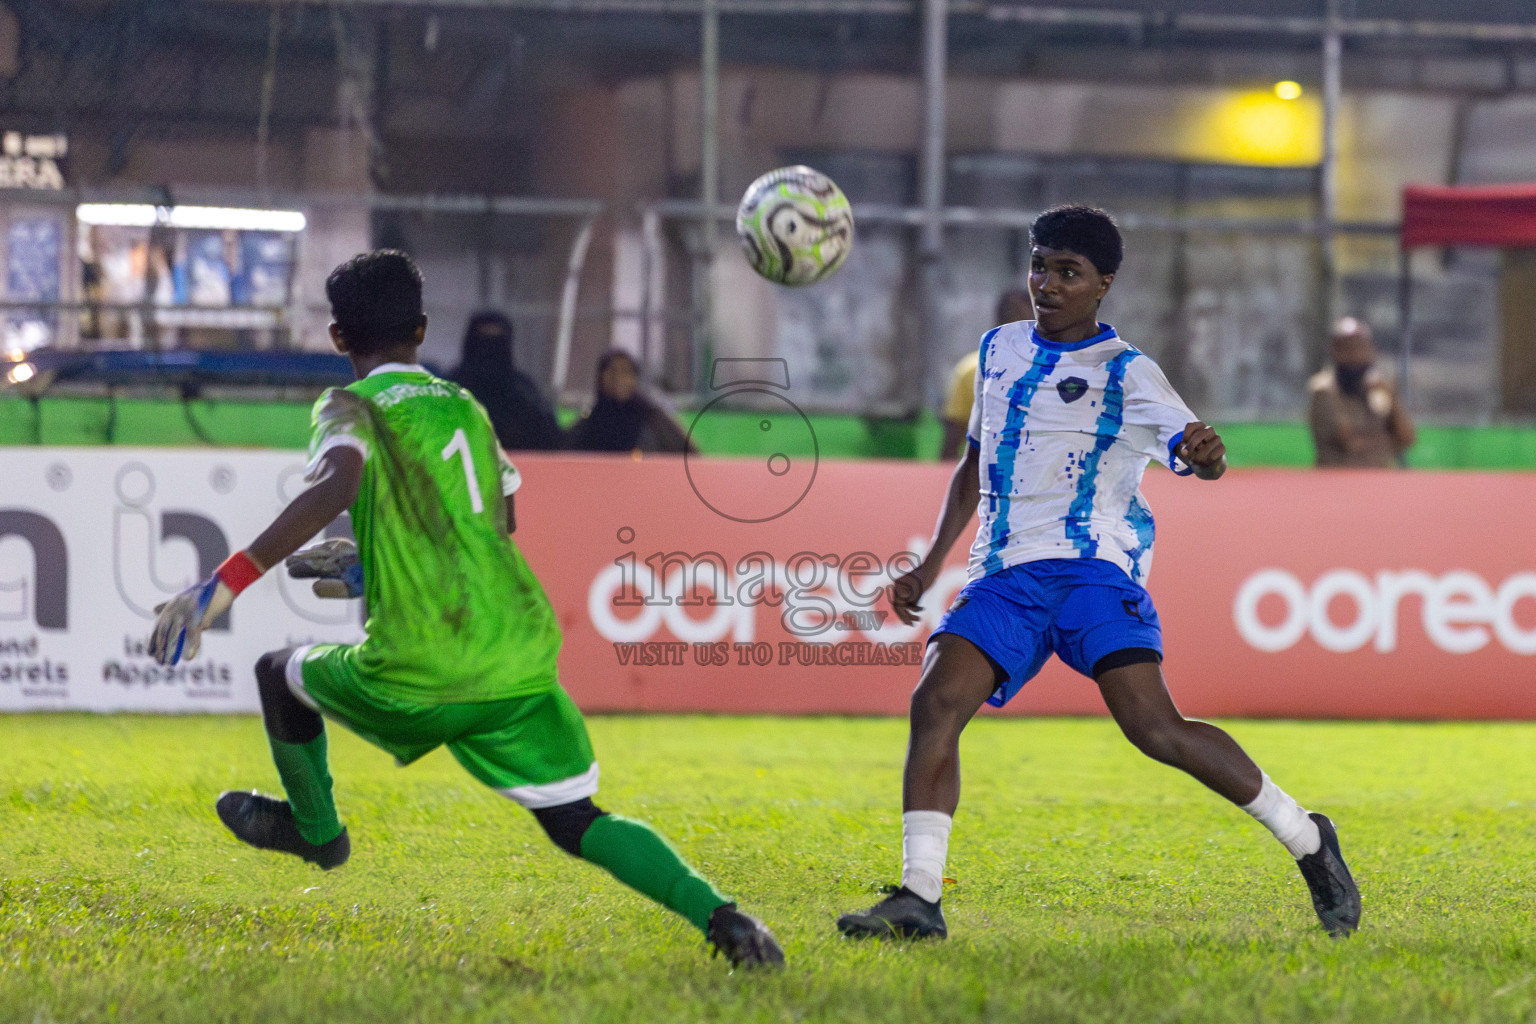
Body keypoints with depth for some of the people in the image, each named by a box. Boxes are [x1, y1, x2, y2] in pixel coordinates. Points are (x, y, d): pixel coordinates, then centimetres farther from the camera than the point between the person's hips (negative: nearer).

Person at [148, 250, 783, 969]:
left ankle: (314, 827, 44)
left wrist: (227, 582, -31)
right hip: (522, 659, 5)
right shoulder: (464, 406, 18)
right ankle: (716, 913, -19)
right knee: (576, 823, 4)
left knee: (279, 673, 23)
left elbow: (332, 489, -25)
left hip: (419, 678, -5)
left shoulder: (352, 409, -2)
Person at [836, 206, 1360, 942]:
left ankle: (1306, 841, -6)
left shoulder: (1124, 372, 0)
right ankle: (918, 899, -17)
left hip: (1093, 568, -5)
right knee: (935, 703, -17)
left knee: (1152, 726, -21)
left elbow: (1185, 444, -14)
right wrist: (932, 563, 23)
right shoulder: (999, 350, 18)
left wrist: (1203, 455, -39)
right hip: (1004, 575, 5)